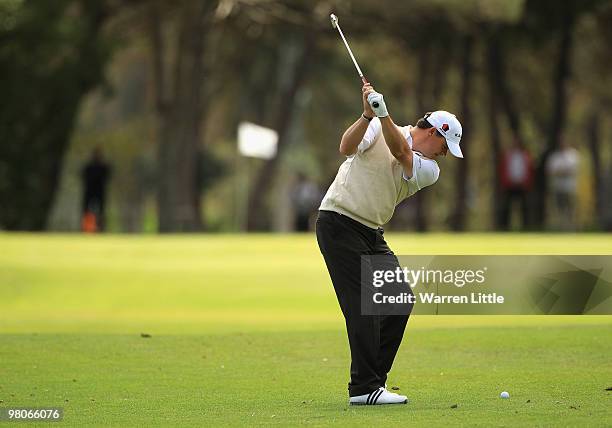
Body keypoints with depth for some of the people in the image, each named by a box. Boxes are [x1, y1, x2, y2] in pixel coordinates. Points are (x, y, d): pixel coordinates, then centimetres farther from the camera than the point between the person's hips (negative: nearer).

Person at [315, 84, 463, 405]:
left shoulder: (429, 170, 5)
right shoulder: (376, 127, -3)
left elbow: (401, 152, -15)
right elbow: (347, 148, -19)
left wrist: (383, 114, -31)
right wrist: (368, 115, -33)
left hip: (372, 234, 7)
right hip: (339, 222, -7)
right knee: (363, 306, -14)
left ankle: (373, 380, 12)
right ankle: (364, 388, -14)